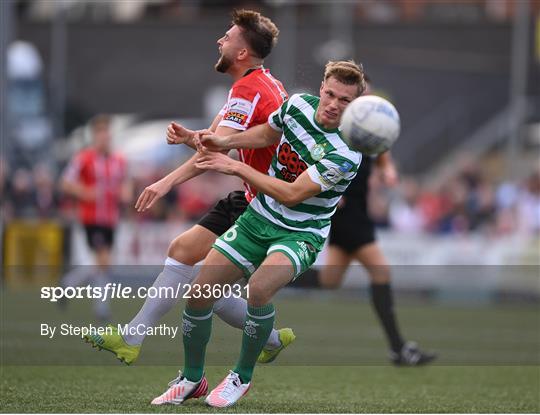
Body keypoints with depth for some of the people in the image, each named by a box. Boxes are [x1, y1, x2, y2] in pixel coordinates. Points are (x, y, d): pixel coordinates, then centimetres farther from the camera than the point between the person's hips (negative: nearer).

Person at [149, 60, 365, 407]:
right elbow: (268, 133, 18)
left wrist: (237, 168, -19)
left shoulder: (347, 153, -25)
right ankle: (192, 379, 22)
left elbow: (291, 194, -25)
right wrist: (226, 142, 3)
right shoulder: (298, 104, -6)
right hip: (258, 219, 6)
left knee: (259, 287, -35)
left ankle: (242, 377, -11)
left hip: (300, 235, -6)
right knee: (199, 295, -2)